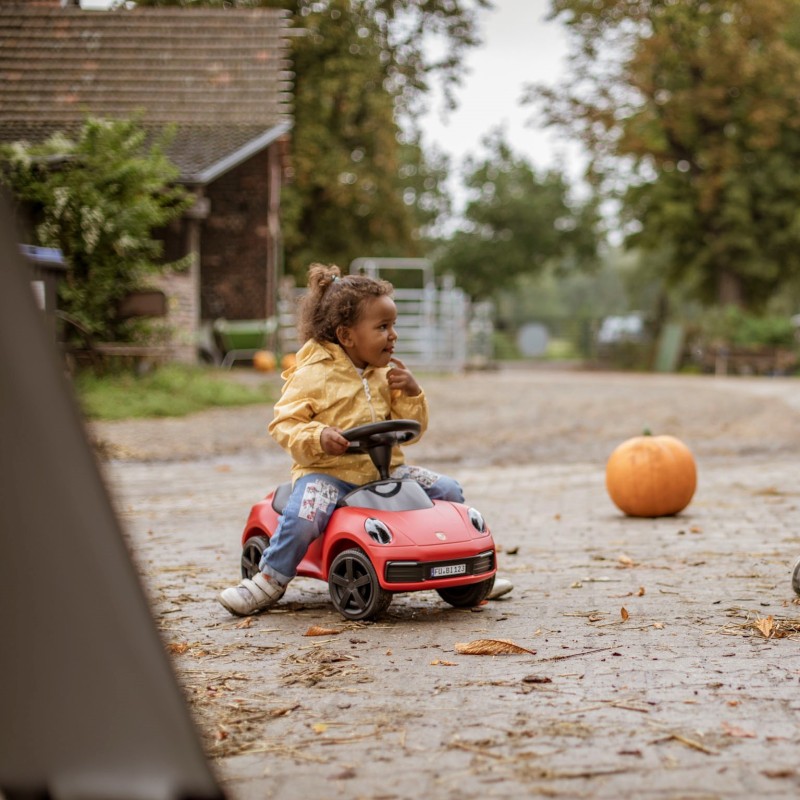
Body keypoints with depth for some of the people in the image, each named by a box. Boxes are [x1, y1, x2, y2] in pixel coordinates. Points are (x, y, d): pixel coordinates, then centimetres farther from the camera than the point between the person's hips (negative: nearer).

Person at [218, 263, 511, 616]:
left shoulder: (386, 375, 12)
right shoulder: (314, 375, -6)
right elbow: (285, 423, -11)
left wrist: (411, 394, -3)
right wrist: (318, 437, -29)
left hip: (385, 468, 6)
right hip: (328, 470, -5)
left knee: (449, 492, -4)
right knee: (303, 517, -33)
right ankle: (270, 580, -9)